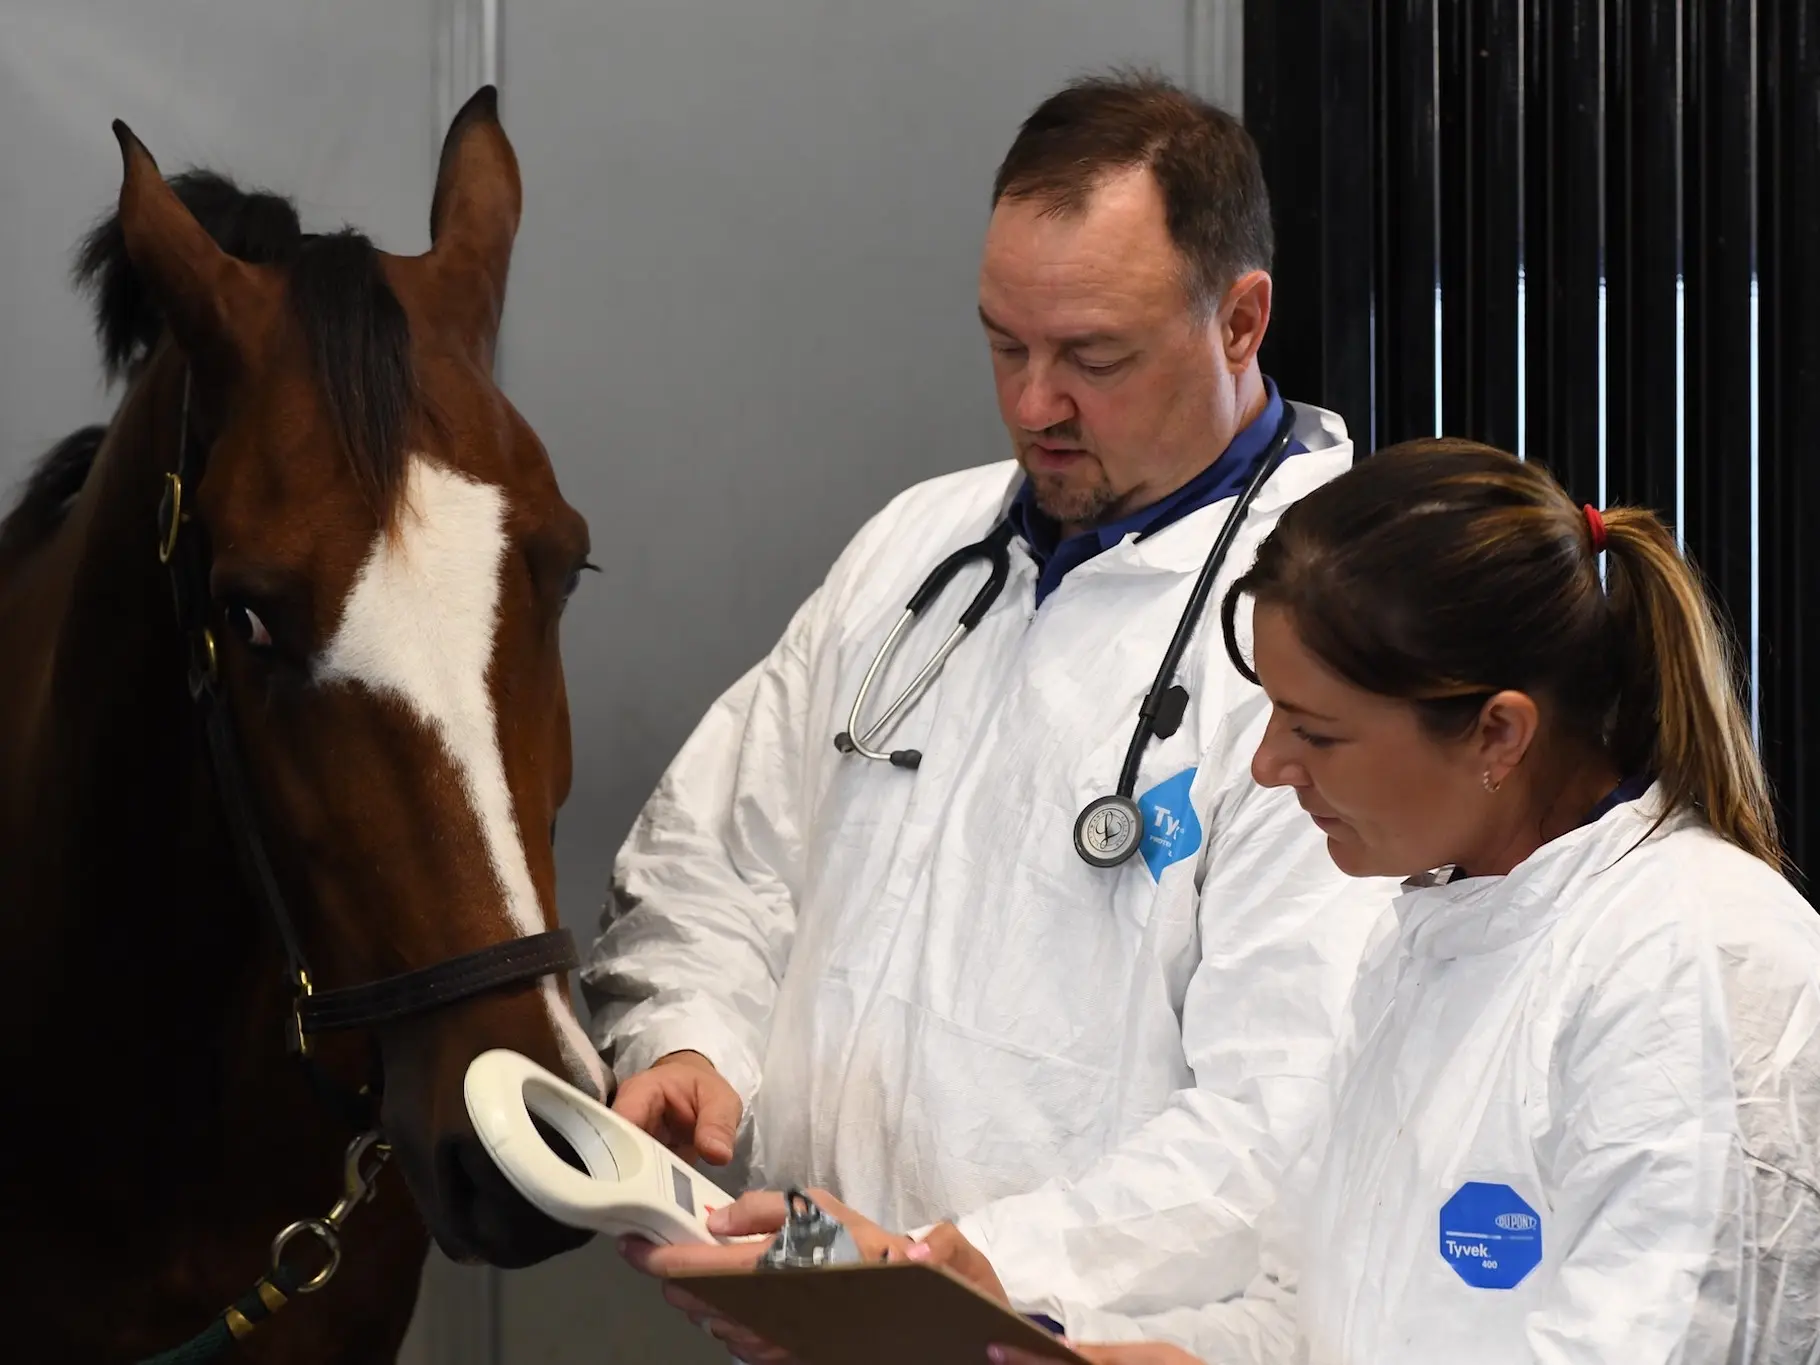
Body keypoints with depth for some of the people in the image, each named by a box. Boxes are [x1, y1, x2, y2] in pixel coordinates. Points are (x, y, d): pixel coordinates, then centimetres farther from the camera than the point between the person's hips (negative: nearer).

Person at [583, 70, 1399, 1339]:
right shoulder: (918, 545, 15)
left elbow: (1295, 1119, -17)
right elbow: (713, 861, 21)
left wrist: (997, 1266, -26)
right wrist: (685, 1044, 1)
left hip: (1102, 1337, -8)